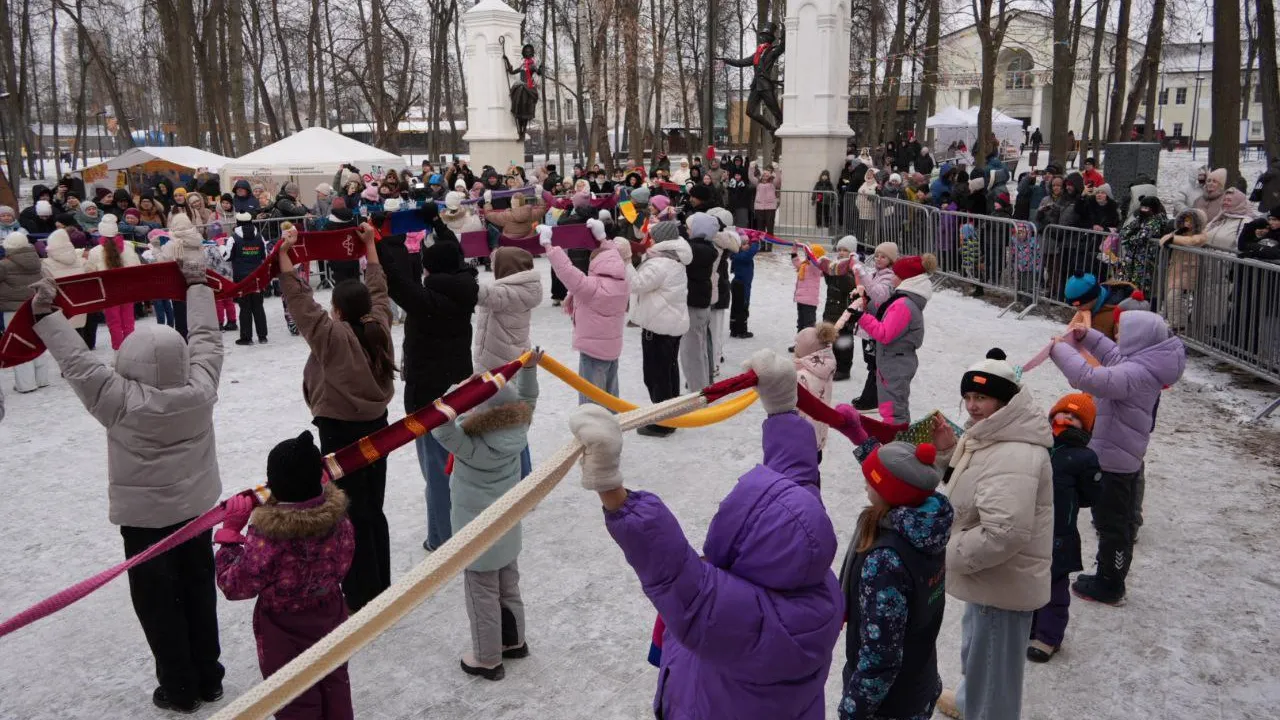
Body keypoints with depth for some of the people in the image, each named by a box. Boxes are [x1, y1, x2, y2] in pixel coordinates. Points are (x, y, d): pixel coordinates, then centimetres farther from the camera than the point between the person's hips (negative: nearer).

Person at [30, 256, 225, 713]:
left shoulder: (122, 402, -23)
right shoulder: (200, 389, -14)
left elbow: (77, 362, -16)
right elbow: (207, 338, -1)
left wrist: (47, 315, -7)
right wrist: (196, 287, 10)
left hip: (145, 518, -4)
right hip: (197, 509, 4)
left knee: (159, 603, 10)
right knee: (199, 591, 16)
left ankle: (179, 689, 20)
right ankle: (209, 679, 28)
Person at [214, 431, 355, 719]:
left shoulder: (266, 537, -32)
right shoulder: (337, 517, -17)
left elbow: (235, 586, -18)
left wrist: (230, 534, -14)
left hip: (284, 632, -5)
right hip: (330, 618, 5)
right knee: (334, 682, 26)